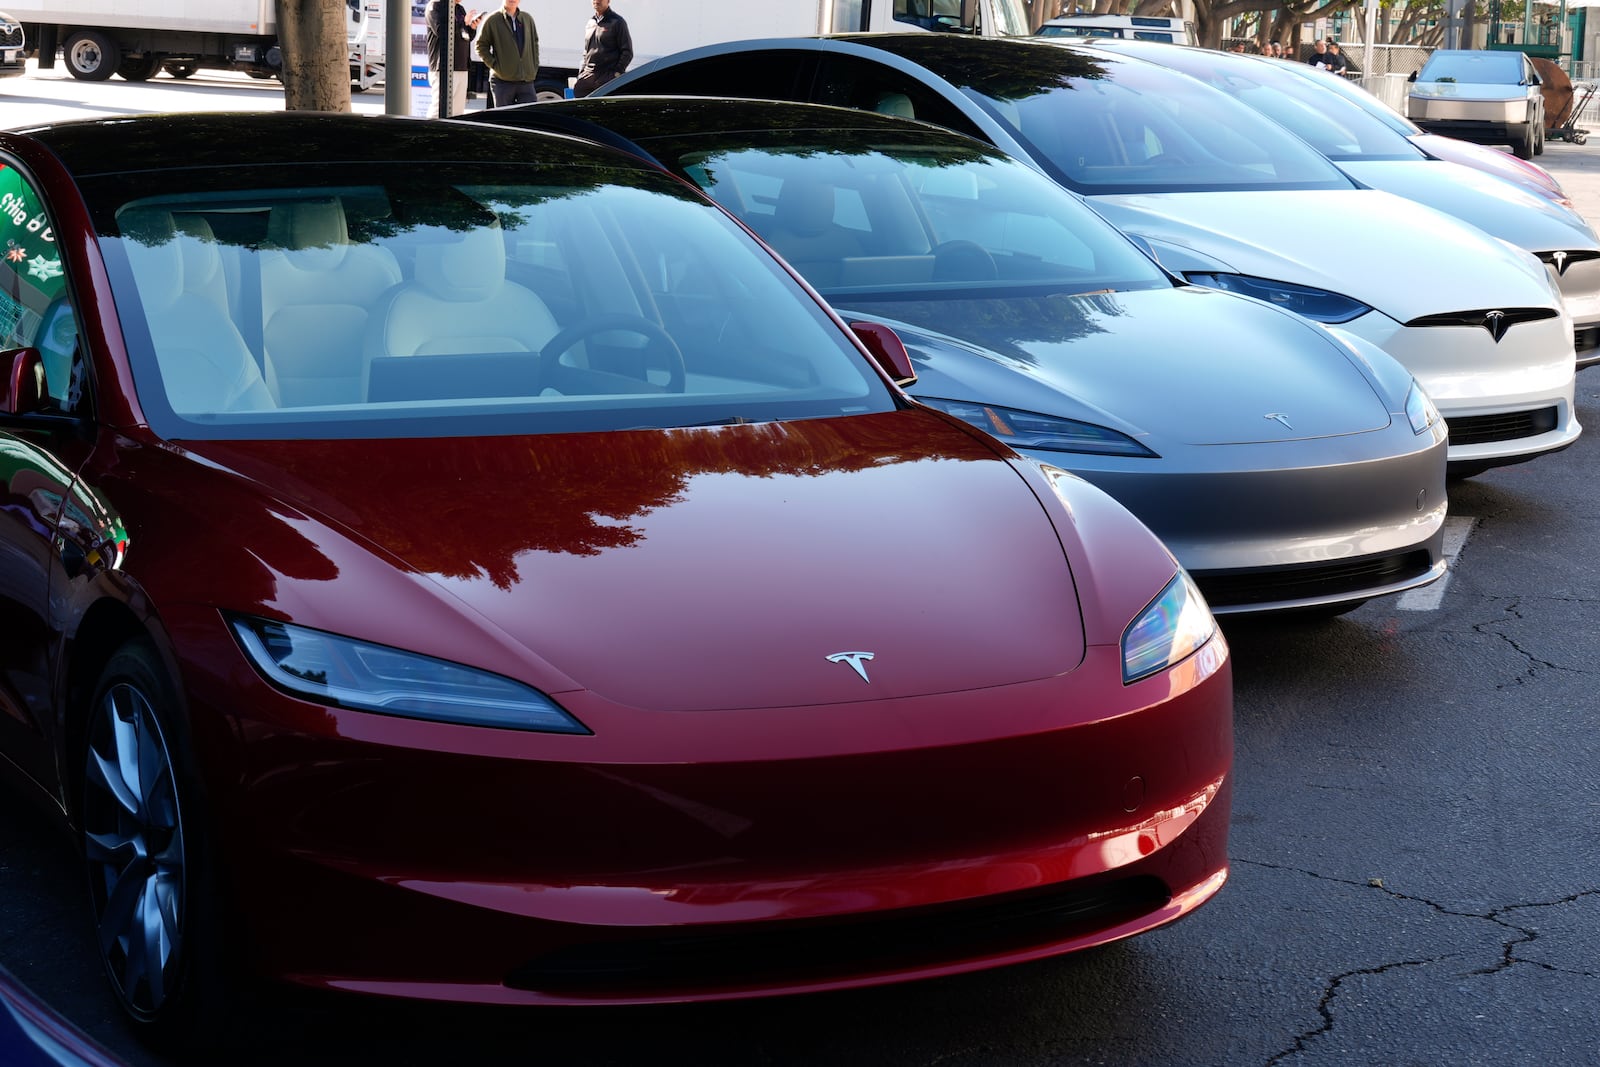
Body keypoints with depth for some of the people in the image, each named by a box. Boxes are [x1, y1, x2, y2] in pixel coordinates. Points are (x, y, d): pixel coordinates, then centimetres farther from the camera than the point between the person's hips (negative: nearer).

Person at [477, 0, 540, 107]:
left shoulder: (528, 19, 10)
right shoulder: (492, 20, -2)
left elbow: (534, 42, 20)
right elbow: (481, 46, 1)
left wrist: (535, 67, 10)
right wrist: (494, 65, -8)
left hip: (527, 81, 3)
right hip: (502, 81, -3)